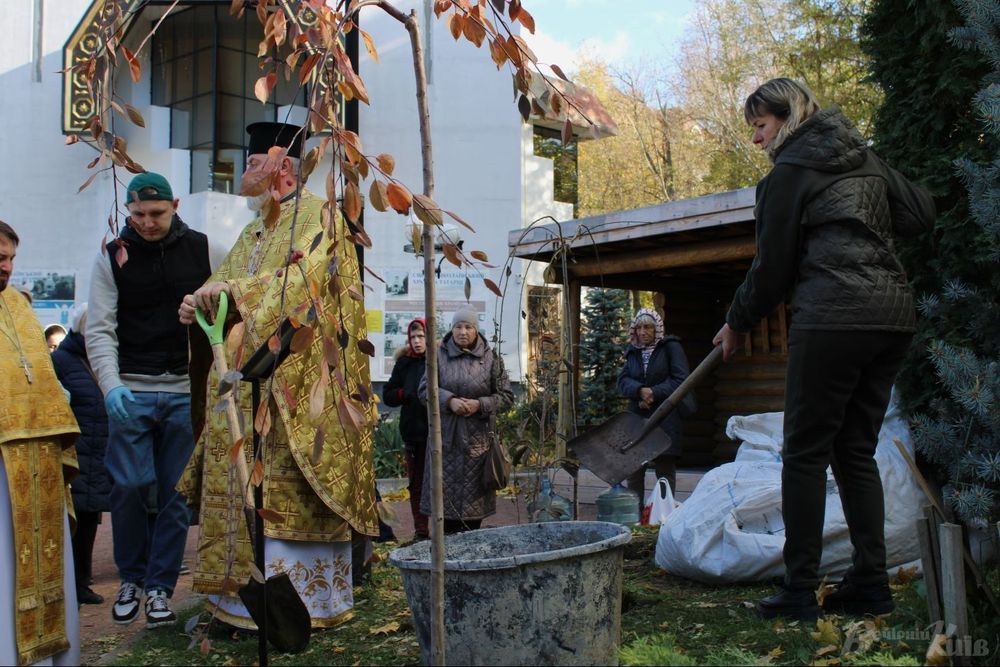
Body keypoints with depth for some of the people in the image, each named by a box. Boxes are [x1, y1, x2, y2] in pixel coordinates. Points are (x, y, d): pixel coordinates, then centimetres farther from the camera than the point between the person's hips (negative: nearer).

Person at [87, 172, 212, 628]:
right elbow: (99, 330, -2)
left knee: (175, 492, 3)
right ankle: (130, 578, 20)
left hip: (187, 393, 0)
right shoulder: (112, 257, 3)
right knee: (130, 486, -2)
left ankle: (159, 587, 15)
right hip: (131, 391, 0)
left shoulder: (203, 250, 4)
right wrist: (111, 384, -16)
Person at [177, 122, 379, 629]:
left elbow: (304, 279, -17)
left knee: (287, 490, -8)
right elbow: (226, 281, 18)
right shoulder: (255, 231, 23)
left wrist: (233, 289, -20)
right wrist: (201, 301, -3)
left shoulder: (318, 217, -2)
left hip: (293, 379, -8)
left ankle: (301, 595, -1)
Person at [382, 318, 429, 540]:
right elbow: (387, 395, 11)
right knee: (417, 483, 8)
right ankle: (421, 531, 15)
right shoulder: (405, 363, 9)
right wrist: (406, 393, -5)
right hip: (413, 431, 4)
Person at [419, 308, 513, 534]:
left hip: (478, 440, 0)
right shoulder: (440, 356, 4)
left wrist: (480, 404, -12)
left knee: (473, 496, 3)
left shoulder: (491, 359, 3)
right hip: (446, 438, 0)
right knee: (446, 493, 1)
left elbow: (506, 396, 5)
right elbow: (424, 389, 1)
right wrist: (449, 400, -16)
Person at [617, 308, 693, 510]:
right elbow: (623, 381, 4)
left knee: (665, 470, -2)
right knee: (633, 469, 2)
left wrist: (654, 394, -14)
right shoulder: (633, 352, 16)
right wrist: (640, 390, -17)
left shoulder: (671, 347, 2)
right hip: (637, 417, 5)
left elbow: (680, 380, -6)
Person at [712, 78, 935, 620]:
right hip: (893, 315, 8)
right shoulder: (867, 158, 18)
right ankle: (871, 583, 13)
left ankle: (799, 590, 3)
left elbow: (773, 266, 1)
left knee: (805, 452, 0)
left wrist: (736, 323, 13)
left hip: (832, 319, -7)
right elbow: (921, 214, 16)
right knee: (856, 451, 13)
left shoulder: (789, 173, -1)